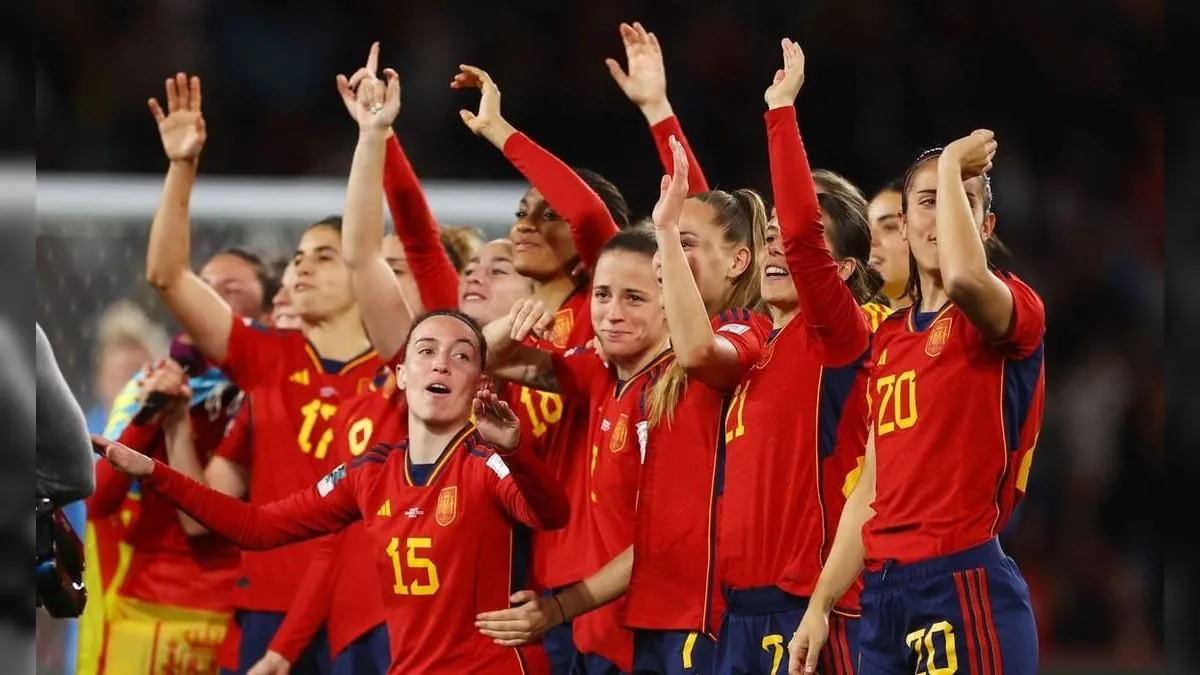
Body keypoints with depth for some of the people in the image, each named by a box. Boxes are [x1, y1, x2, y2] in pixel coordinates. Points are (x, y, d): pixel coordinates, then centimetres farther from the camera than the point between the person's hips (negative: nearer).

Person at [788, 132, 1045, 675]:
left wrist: (953, 166, -14)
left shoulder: (1016, 310, -4)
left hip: (965, 587, -7)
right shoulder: (889, 336, 17)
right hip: (881, 592, 7)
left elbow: (964, 277, -29)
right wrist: (819, 603, 14)